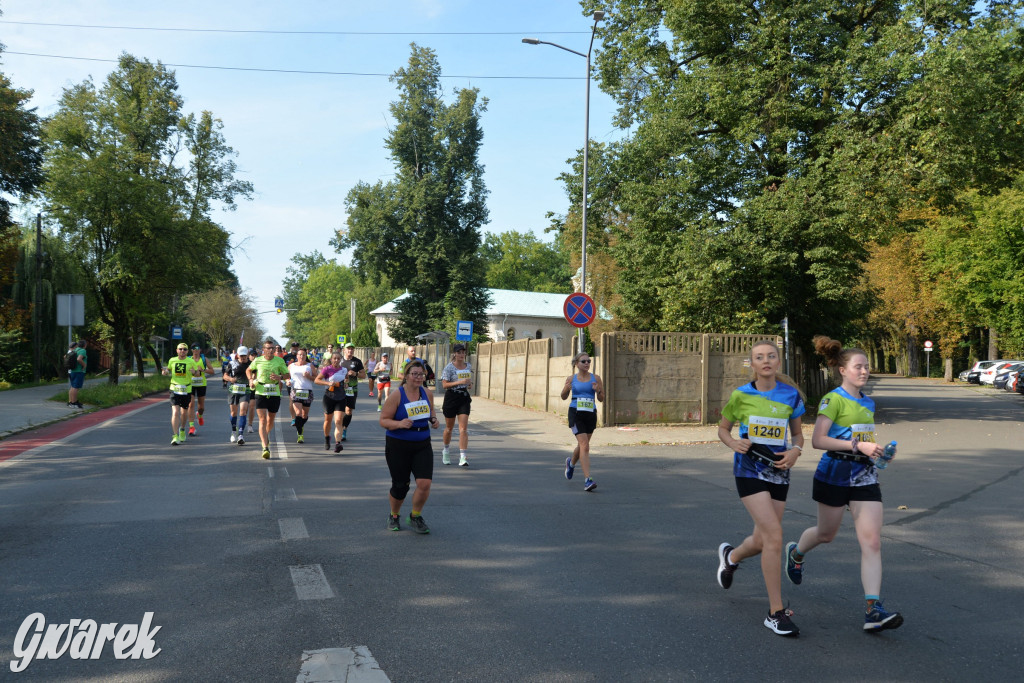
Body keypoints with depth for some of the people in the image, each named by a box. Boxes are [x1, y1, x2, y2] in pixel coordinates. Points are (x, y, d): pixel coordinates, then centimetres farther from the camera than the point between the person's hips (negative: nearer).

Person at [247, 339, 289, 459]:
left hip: (275, 394, 1)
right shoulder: (257, 361, 1)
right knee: (262, 420, -11)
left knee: (271, 420, 14)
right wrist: (251, 380, 2)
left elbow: (287, 374, 7)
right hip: (260, 393, -1)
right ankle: (265, 448, -16)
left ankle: (266, 434, 48)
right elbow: (249, 370, 20)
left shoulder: (279, 360, 1)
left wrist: (280, 377, -13)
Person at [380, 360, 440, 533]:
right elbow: (383, 420, -10)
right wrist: (399, 424, -28)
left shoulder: (426, 393, 3)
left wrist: (433, 420, -1)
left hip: (422, 446, 4)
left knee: (424, 483, -11)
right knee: (400, 486, 6)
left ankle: (415, 516, 15)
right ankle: (394, 516, 36)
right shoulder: (396, 396, -12)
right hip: (398, 446, -3)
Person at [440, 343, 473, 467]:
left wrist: (470, 385, 3)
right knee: (449, 427, 11)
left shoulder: (468, 366, 9)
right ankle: (445, 451, 36)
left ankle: (462, 457, -12)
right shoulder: (449, 367, -7)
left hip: (464, 399, 3)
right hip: (451, 398, -3)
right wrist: (460, 382, -23)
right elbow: (444, 385, -14)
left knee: (464, 428, -8)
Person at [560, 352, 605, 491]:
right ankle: (587, 480, -15)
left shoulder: (595, 378, 3)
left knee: (582, 445, 18)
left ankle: (571, 463, 51)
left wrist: (598, 391, -14)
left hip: (590, 414, 3)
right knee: (584, 445, -15)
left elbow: (601, 399, 7)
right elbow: (564, 397, 13)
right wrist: (566, 389, -9)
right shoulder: (571, 378, 3)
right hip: (575, 413, -3)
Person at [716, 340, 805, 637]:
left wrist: (795, 451, -9)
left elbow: (798, 434, 13)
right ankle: (776, 612, -6)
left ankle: (730, 556, 48)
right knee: (774, 535, -17)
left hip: (778, 472, 4)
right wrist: (733, 443, -13)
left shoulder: (791, 395, 2)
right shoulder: (740, 395, -4)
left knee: (762, 541, 11)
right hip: (749, 470, -4)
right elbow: (723, 428, 9)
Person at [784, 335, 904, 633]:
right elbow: (818, 440, -22)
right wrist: (858, 446, -25)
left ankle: (873, 609, -7)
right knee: (826, 534, 14)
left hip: (865, 477, 6)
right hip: (835, 474, -5)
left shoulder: (868, 403, 10)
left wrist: (878, 450, 7)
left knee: (872, 542, -6)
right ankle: (795, 552, 48)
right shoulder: (833, 399, -13)